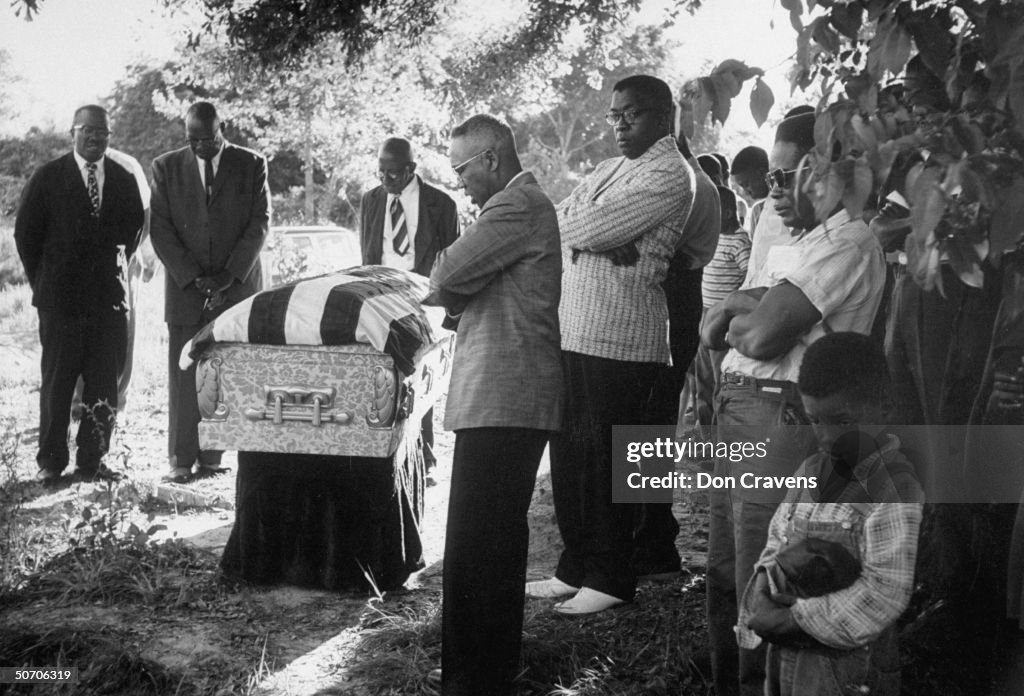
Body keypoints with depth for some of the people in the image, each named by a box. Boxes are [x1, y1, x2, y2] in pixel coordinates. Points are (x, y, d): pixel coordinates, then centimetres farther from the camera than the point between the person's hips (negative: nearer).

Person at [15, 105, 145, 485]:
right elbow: (25, 233, 4)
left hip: (109, 297, 3)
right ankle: (51, 461, 13)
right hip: (60, 298, -2)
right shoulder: (47, 177, 1)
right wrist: (42, 282, 4)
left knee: (105, 383, 3)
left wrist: (117, 271, 10)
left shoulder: (124, 179, 8)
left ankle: (92, 460, 13)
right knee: (57, 382, 3)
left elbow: (133, 227, 16)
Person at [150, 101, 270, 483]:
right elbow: (160, 229, 2)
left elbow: (259, 223, 0)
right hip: (184, 286, 0)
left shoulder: (251, 165, 4)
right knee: (184, 376, -1)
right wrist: (192, 277, -9)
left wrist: (229, 276, -9)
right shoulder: (166, 167, 6)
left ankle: (212, 457, 8)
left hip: (237, 285, 0)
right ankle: (182, 459, 6)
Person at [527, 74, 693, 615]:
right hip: (574, 329, 9)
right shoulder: (611, 168, 21)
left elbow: (591, 227, -17)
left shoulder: (668, 175, -8)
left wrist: (574, 227, 4)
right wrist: (597, 242, -9)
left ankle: (611, 579, 12)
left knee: (605, 460, -1)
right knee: (568, 453, 12)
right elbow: (562, 220, 9)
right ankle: (576, 567, 25)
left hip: (621, 338, -8)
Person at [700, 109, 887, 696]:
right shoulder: (792, 245, 20)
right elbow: (713, 332, 16)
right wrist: (749, 308, -5)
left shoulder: (847, 242, -12)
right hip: (736, 414, 10)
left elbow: (763, 336, -19)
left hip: (780, 422, -10)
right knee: (724, 581, 18)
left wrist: (734, 315, 2)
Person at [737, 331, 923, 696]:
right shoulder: (810, 471, 5)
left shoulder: (896, 490, -18)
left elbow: (885, 591, -21)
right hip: (786, 659, 7)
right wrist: (761, 598, -8)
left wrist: (794, 619, -18)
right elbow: (773, 549, 12)